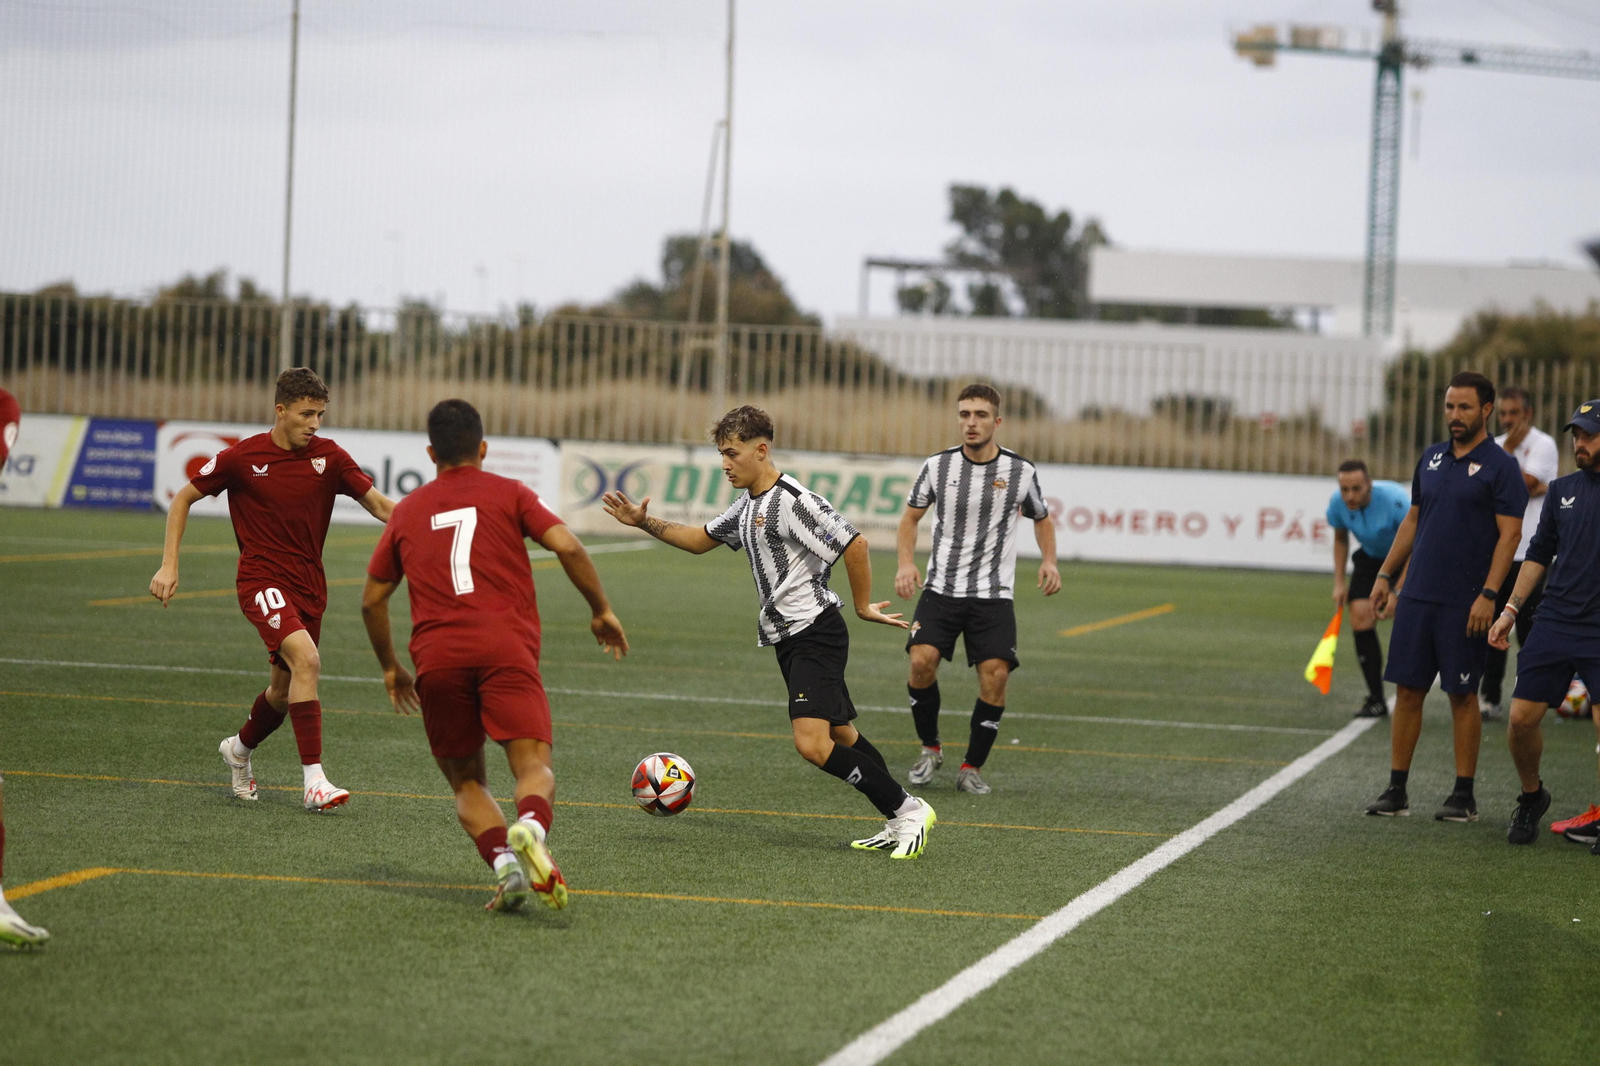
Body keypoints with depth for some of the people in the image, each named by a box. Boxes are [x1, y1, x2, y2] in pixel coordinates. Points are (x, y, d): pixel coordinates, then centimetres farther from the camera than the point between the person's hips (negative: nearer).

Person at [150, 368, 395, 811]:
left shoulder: (328, 456, -2)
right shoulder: (241, 457, -8)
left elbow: (378, 503, -2)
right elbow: (183, 498, 3)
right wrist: (169, 565, -3)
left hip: (309, 586, 5)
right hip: (262, 580, -5)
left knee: (283, 692, 13)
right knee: (305, 658, -28)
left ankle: (239, 749, 46)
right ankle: (314, 780, -28)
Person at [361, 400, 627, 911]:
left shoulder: (407, 511, 23)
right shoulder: (509, 493, 14)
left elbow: (372, 600, 25)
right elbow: (567, 546, -1)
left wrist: (391, 668, 37)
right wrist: (601, 610, 11)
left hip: (436, 657, 2)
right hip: (506, 648, -2)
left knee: (467, 782, 13)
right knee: (534, 767, -8)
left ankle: (504, 860, -14)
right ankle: (530, 827, -43)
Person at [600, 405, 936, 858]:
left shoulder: (794, 501, -17)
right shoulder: (748, 505, 14)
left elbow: (854, 544, -19)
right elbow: (701, 540, 26)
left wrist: (863, 606, -10)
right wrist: (645, 523, 15)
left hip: (815, 631, -10)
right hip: (788, 638, 10)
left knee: (812, 743, -20)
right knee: (841, 737, 14)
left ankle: (907, 810, -12)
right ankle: (900, 824, 21)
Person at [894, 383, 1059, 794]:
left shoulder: (1021, 471, -1)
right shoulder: (938, 465, 0)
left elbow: (1042, 519, 16)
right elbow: (911, 516, 12)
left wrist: (1049, 560, -1)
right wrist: (906, 561, -4)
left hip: (993, 595, 0)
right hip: (941, 587, 0)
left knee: (995, 675, -13)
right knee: (922, 660, -19)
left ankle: (971, 768, 5)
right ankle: (930, 748, 5)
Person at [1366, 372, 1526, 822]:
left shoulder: (1500, 467, -6)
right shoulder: (1431, 458, 13)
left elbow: (1509, 534, -10)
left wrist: (1488, 595, -17)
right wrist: (1385, 574, 14)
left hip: (1465, 603, -5)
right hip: (1417, 595, 5)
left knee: (1462, 695, 1)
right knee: (1407, 690, 5)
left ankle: (1464, 795, 9)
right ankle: (1396, 790, 11)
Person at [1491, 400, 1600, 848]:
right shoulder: (1563, 490, 12)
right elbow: (1539, 554, 20)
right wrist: (1511, 610, 15)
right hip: (1554, 622, 4)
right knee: (1522, 717, 1)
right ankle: (1531, 797, 25)